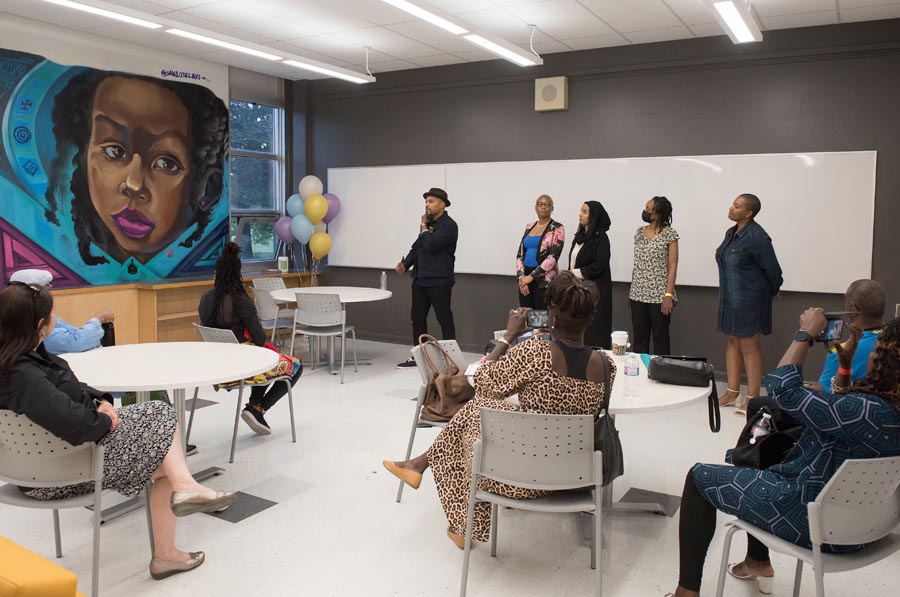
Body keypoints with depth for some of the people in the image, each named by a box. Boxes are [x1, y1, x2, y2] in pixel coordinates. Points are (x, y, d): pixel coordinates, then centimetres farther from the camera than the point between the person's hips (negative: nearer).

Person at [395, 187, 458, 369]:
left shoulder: (448, 225, -10)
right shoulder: (429, 223, 15)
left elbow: (430, 245, -21)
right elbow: (417, 246, 18)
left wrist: (424, 227, -6)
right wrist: (405, 263, 3)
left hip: (439, 281, -8)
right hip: (420, 279, 8)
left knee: (445, 319, 0)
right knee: (417, 317, 11)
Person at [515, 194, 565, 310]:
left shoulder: (557, 228, -3)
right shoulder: (529, 227, 13)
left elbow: (553, 257, -13)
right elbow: (520, 254, 10)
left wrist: (531, 276, -16)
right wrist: (521, 277, -5)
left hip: (545, 280, -5)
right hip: (525, 278, 5)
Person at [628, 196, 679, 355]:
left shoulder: (669, 234, -5)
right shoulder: (639, 232, 10)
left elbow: (672, 267, -8)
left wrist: (669, 295, -15)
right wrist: (631, 291, 11)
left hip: (659, 297, -5)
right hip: (638, 295, 5)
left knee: (660, 339, 3)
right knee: (639, 339, 9)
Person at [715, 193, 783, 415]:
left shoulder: (756, 237, -18)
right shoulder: (731, 233, 8)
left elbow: (772, 269, -12)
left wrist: (773, 291, 5)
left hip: (749, 300, -9)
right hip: (729, 298, 9)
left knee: (748, 347, -1)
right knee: (731, 343, 13)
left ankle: (752, 398, 8)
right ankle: (732, 393, 22)